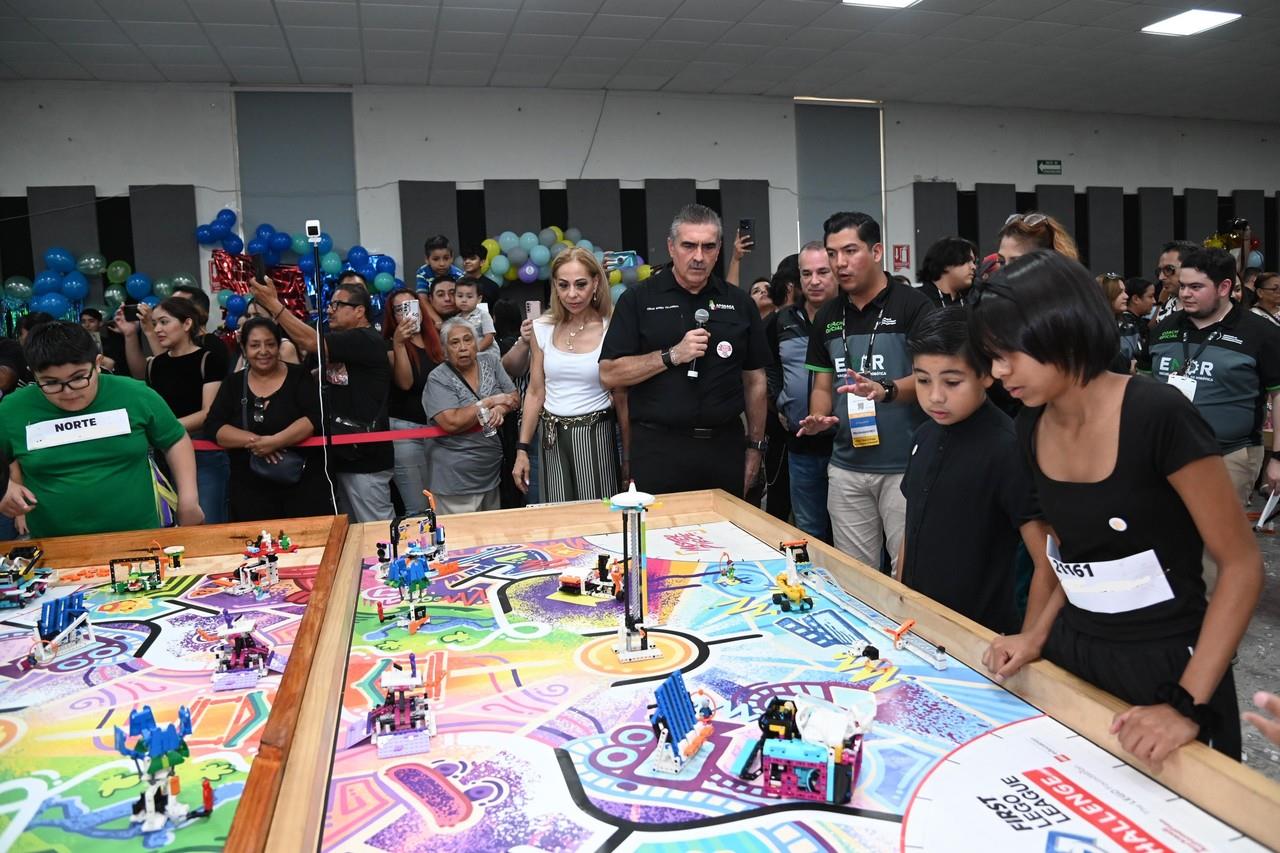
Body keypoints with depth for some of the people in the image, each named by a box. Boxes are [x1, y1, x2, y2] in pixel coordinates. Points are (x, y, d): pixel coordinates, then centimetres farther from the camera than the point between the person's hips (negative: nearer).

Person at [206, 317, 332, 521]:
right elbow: (214, 427, -1)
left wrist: (275, 441, -25)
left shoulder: (299, 376, 0)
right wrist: (252, 441, -19)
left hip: (304, 483, -2)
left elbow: (316, 417, -13)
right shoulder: (233, 384, 8)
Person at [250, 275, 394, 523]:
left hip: (366, 458, -9)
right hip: (342, 455, 10)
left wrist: (274, 304, -16)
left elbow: (311, 342, -21)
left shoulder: (367, 340, -12)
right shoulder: (342, 343, 18)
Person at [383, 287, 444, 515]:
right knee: (419, 509, -6)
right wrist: (399, 344, -22)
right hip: (405, 429, -5)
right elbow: (405, 382, -15)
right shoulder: (390, 345, -1)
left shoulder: (433, 340, 13)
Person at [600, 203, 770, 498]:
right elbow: (609, 374, -6)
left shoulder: (740, 303, 8)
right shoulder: (639, 300, 0)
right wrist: (673, 355, -15)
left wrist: (755, 447, 8)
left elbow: (754, 380, 12)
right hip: (658, 449, -3)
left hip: (725, 448, 3)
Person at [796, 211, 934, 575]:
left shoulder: (912, 305, -6)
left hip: (905, 466, -4)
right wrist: (819, 417, -6)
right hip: (846, 468, 5)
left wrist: (886, 390, -31)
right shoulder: (827, 316, 10)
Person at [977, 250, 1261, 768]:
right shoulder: (1032, 429, -2)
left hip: (1165, 667, -5)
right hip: (1071, 655, 6)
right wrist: (1035, 636, -2)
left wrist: (1189, 705, -21)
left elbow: (1242, 564, -16)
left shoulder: (1157, 416, -21)